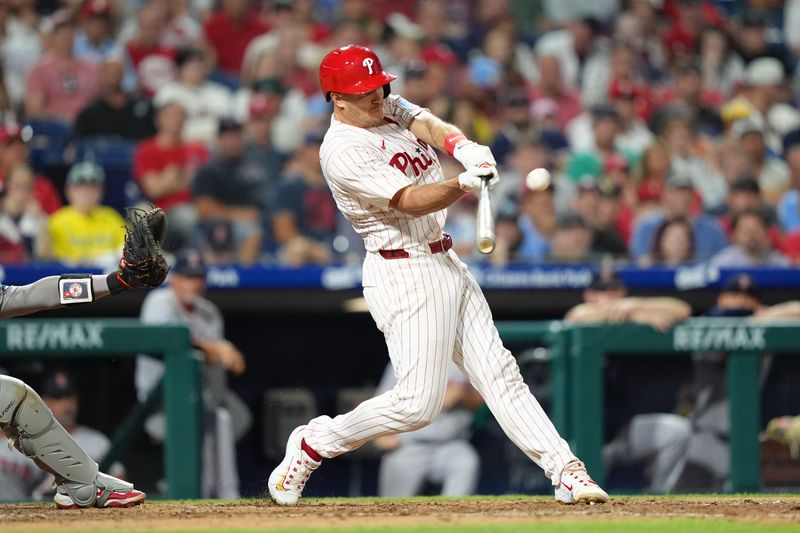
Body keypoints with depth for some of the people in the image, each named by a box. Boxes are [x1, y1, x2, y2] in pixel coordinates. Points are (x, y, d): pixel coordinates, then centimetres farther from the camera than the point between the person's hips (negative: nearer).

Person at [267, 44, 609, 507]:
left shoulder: (390, 108, 9)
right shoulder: (342, 152, -17)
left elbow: (429, 126, -9)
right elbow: (410, 201, -25)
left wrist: (466, 148, -32)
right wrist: (466, 183, -42)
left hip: (446, 263, 9)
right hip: (404, 274, -9)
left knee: (498, 372, 4)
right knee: (418, 403, -10)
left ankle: (566, 470, 1)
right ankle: (313, 445, 7)